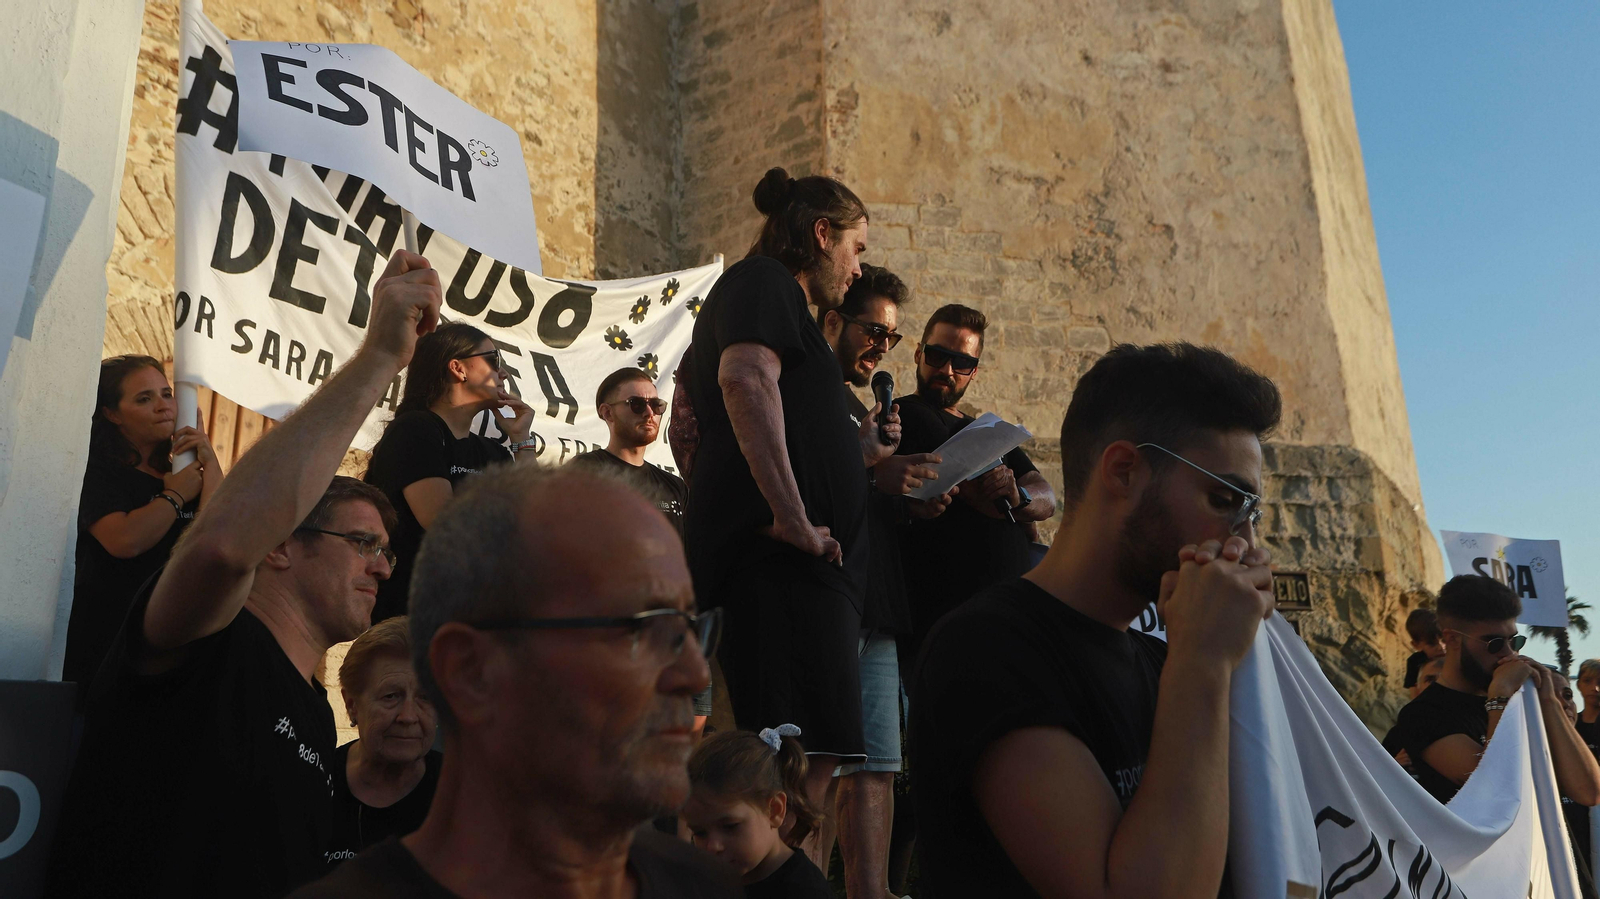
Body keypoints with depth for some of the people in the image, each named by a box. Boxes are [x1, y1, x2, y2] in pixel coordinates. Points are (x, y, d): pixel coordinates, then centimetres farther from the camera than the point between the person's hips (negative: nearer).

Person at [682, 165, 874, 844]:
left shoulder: (773, 293, 30)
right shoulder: (762, 280, -1)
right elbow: (746, 379, -22)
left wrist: (854, 442, 26)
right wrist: (793, 518, -24)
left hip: (797, 563, 10)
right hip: (782, 559, -10)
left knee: (806, 760, 9)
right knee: (808, 758, -14)